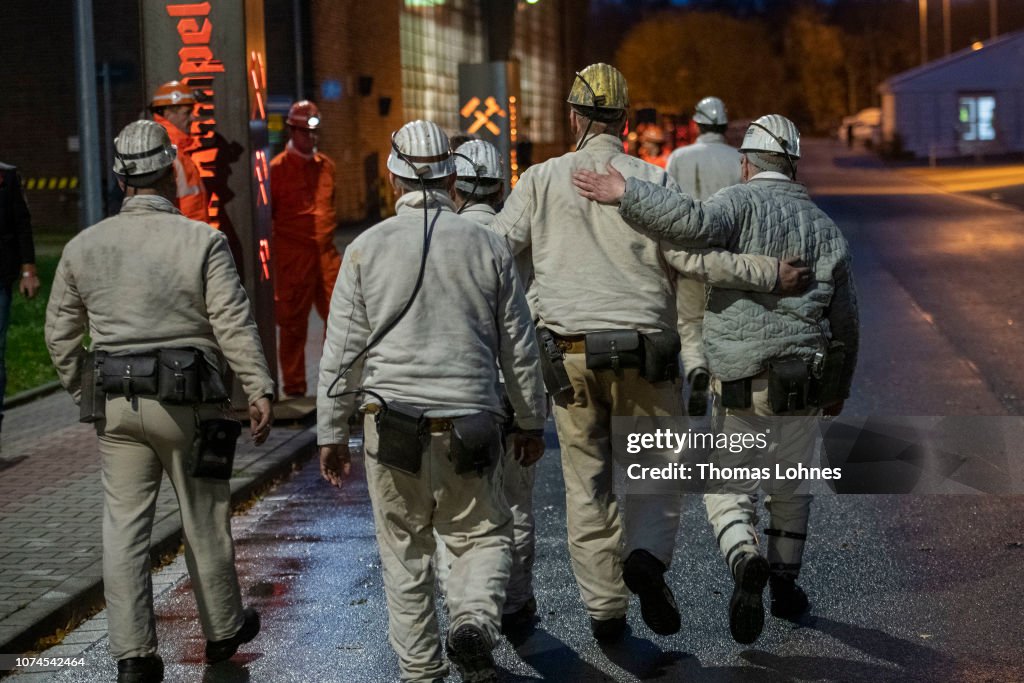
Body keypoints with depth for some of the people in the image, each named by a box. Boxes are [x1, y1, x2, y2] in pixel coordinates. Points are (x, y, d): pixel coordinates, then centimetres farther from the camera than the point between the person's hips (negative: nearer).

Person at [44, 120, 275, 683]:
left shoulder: (83, 246, 4)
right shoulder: (202, 241, -7)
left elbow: (60, 334, 10)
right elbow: (234, 324, -12)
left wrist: (83, 392, 21)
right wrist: (260, 389, -10)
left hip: (115, 404, 2)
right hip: (186, 402, -2)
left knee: (124, 526, 5)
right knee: (204, 520, 12)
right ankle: (223, 630, 29)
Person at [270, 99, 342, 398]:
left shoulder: (325, 165, 13)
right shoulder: (278, 167, -4)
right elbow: (265, 215, -4)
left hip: (326, 253, 5)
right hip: (293, 256, -5)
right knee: (293, 323, 2)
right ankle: (294, 387, 10)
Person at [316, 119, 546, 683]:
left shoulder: (366, 248, 0)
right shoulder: (487, 246, 3)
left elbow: (341, 354, 1)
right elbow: (519, 348, 9)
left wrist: (331, 434, 10)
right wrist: (531, 422, 20)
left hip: (392, 424, 0)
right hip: (471, 423, 0)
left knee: (405, 553, 12)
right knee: (483, 535, 15)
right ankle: (475, 619, -10)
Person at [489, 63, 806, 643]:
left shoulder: (542, 180, 1)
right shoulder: (655, 181, -4)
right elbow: (694, 257, -12)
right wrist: (771, 273, -6)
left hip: (570, 351, 1)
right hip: (643, 353, -1)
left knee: (587, 482, 10)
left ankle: (604, 607, 11)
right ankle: (648, 555, -11)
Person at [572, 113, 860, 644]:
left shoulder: (740, 203, -5)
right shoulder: (824, 227, 10)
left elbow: (695, 222, -30)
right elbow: (845, 323, 13)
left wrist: (625, 194, -24)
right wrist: (837, 391, 25)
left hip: (736, 379, -4)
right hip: (802, 379, 4)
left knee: (726, 486, 7)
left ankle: (745, 561, -18)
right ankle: (785, 583, 27)